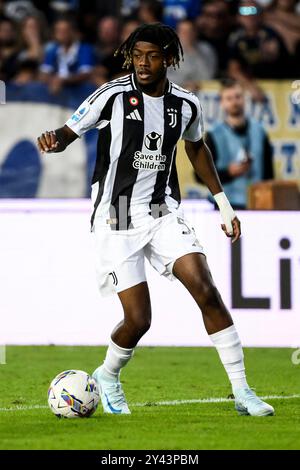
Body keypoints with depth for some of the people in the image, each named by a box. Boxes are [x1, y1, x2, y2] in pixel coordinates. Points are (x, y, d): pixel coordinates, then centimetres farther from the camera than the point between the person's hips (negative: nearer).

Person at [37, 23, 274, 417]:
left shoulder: (186, 105, 2)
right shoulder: (113, 96, -10)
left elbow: (196, 147, 21)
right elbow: (69, 133, -3)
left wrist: (223, 202, 22)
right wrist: (53, 141, -28)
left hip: (163, 213, 3)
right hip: (117, 218, -3)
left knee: (206, 291, -14)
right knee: (138, 319, -8)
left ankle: (242, 392, -8)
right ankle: (107, 377, 25)